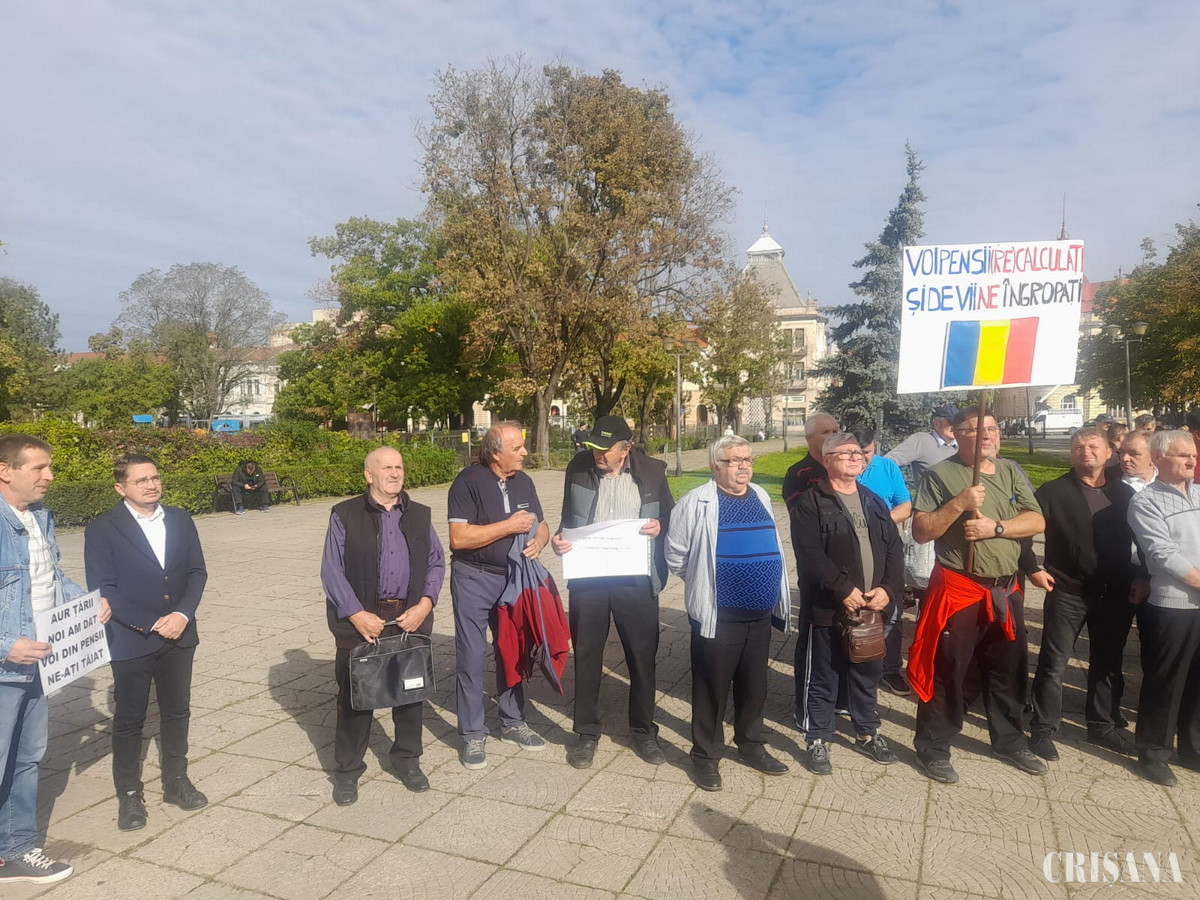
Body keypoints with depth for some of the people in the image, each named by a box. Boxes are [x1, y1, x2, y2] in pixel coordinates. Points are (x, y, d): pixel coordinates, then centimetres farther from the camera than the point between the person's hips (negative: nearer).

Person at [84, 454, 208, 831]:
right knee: (129, 720, 10)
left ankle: (176, 781, 32)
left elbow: (197, 571, 3)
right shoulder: (102, 528, -10)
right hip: (131, 641, -4)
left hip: (179, 635, 4)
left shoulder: (180, 519, 2)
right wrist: (152, 624, -17)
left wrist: (182, 614, -13)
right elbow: (103, 589, -13)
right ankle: (129, 794, 26)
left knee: (177, 712, 15)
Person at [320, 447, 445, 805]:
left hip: (411, 617, 3)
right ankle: (347, 770, 23)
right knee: (354, 695, 6)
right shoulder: (345, 515, -2)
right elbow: (332, 570, -6)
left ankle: (407, 760, 31)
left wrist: (425, 604, -6)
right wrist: (356, 614, -14)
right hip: (360, 620, -3)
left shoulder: (420, 515, 8)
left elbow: (436, 563, 9)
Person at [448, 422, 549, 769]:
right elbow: (459, 536, -21)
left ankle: (512, 722, 31)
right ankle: (473, 734, 14)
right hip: (474, 580, -5)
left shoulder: (523, 482, 5)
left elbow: (540, 524, 13)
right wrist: (510, 525, -21)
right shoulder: (469, 481, -14)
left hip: (514, 578, 6)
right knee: (472, 657, 0)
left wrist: (538, 541, -11)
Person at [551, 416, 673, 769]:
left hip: (636, 580, -1)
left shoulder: (651, 472, -3)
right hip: (587, 578, 1)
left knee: (643, 656, 10)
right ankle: (587, 732, 28)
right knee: (586, 656, 10)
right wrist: (559, 539, -8)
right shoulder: (578, 469, 0)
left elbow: (670, 517, 9)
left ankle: (643, 731, 30)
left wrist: (660, 525, -12)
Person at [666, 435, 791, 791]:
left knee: (754, 683, 18)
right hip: (717, 614, -6)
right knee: (712, 686, 5)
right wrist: (703, 583, 3)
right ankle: (706, 755, 20)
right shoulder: (697, 502, -12)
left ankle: (751, 745, 35)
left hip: (761, 613, 6)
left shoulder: (760, 497, 8)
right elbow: (676, 554, -7)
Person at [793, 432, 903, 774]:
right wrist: (844, 590, -21)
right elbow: (810, 554, -17)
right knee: (822, 678, 4)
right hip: (828, 607, -6)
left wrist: (888, 588, -7)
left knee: (868, 673, 19)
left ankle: (867, 733, 37)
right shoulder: (811, 502, -7)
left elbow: (894, 548, 8)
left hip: (873, 607, 6)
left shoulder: (874, 501, 14)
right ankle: (817, 741, 19)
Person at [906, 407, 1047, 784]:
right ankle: (932, 749, 18)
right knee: (946, 672, 4)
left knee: (1009, 670, 20)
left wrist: (995, 527, -16)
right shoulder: (940, 475, -9)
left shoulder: (1011, 471, 7)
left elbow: (1037, 521, 0)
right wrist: (960, 504, -26)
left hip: (1005, 590, 6)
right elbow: (920, 531, -15)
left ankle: (1010, 742, 39)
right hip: (957, 589, -6)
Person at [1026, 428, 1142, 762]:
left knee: (1108, 663, 16)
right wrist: (1033, 568, -12)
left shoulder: (1125, 494, 7)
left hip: (1115, 594, 4)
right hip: (1067, 592, -4)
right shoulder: (1053, 492, -5)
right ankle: (1042, 730, 13)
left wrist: (1140, 578, 3)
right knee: (1054, 664, 1)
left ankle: (1103, 725, 33)